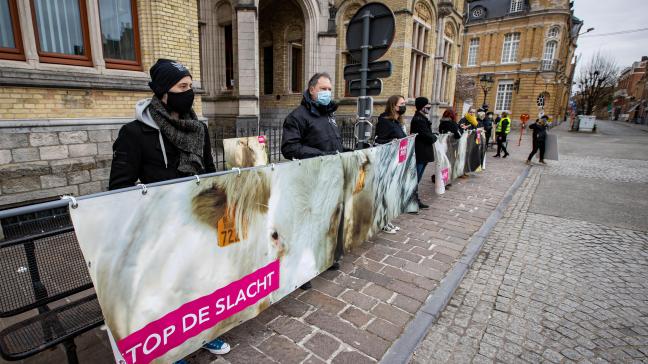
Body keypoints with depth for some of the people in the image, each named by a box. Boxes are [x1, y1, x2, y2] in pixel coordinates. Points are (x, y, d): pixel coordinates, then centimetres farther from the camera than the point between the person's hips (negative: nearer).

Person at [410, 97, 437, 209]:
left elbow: (428, 134, 18)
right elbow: (428, 137, -20)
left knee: (416, 179, 14)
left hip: (422, 153, 10)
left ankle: (416, 200, 23)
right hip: (420, 153, -10)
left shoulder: (422, 118, 14)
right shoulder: (419, 120, -18)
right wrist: (434, 137, -1)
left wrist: (432, 137, -1)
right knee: (416, 178, -3)